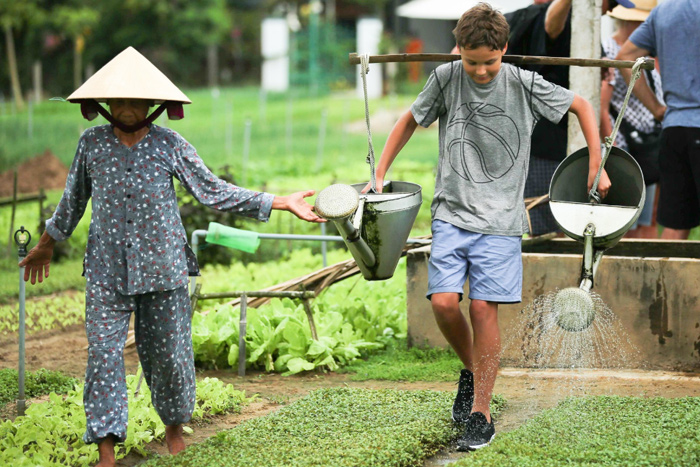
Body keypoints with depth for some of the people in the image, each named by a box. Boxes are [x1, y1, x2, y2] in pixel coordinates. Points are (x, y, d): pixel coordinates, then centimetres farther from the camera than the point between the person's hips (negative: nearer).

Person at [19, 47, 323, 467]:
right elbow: (74, 200, 16)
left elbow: (214, 192, 1)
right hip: (107, 270, 0)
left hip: (163, 266, 0)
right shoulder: (92, 144, 2)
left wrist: (283, 203, -4)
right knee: (103, 352, -7)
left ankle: (175, 425, 32)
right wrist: (48, 244, 26)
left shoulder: (170, 145, -2)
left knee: (169, 351, 7)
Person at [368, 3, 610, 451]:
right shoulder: (446, 78, -1)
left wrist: (597, 166, 6)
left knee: (484, 309, -8)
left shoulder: (524, 85, -4)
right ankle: (471, 369, 20)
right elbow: (410, 121, 15)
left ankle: (481, 414, 2)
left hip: (500, 217, -2)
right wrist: (379, 176, 13)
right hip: (451, 212, 2)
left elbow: (580, 104, 10)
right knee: (443, 301, -11)